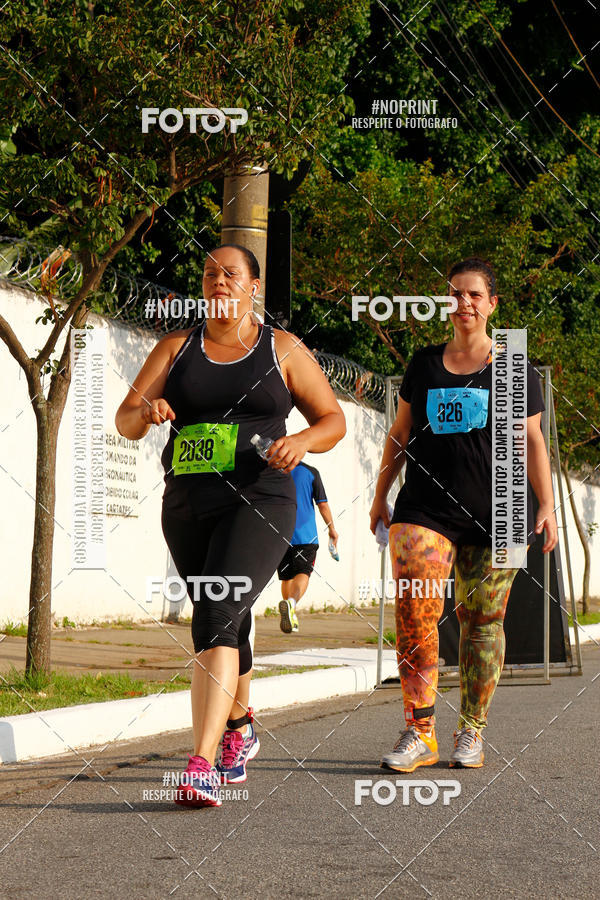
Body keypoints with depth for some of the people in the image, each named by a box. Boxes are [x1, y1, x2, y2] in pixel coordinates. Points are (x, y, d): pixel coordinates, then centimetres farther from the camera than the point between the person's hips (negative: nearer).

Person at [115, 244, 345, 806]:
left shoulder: (283, 350, 5)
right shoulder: (176, 348, 11)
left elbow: (333, 421, 9)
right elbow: (124, 422, 6)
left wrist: (301, 442, -13)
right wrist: (145, 412, -18)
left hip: (258, 502, -4)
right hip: (187, 507, 4)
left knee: (216, 617, -23)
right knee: (225, 624, 17)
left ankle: (202, 766, -30)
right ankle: (239, 728, 44)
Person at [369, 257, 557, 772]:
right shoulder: (424, 364, 15)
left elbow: (532, 441, 8)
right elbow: (400, 435, 21)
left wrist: (547, 505, 1)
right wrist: (381, 494, 19)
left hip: (493, 514, -1)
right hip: (425, 510, 1)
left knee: (482, 620, 1)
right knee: (414, 613, -14)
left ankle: (471, 733, 12)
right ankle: (420, 734, -12)